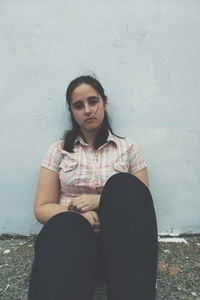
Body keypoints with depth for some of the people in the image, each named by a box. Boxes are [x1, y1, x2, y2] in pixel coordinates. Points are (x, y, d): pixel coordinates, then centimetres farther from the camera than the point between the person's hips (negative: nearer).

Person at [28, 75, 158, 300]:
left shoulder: (128, 148, 9)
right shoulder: (59, 150, 9)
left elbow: (141, 203, 6)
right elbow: (42, 208, 4)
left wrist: (101, 200, -12)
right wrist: (80, 215, -17)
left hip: (116, 239, 3)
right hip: (69, 234, -2)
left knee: (123, 184, -32)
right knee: (67, 226, -40)